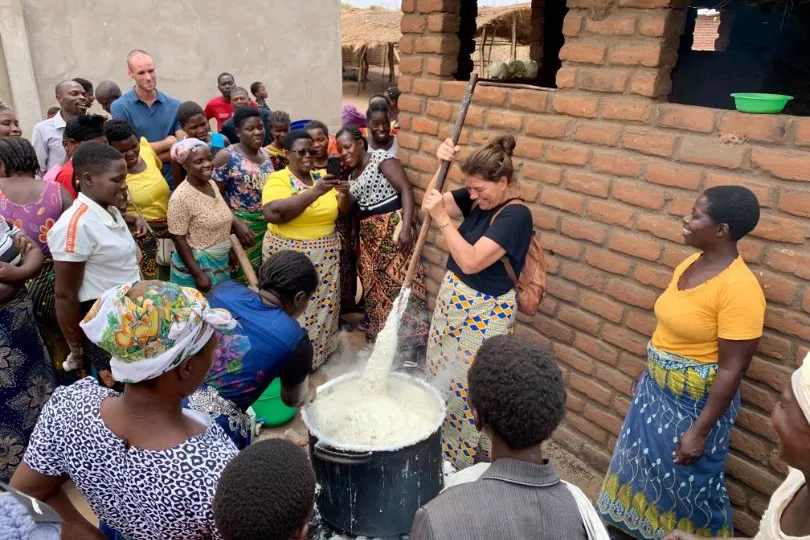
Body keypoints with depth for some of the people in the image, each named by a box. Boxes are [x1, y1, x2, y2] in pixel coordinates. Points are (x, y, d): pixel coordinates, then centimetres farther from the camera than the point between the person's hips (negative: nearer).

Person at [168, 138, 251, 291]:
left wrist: (237, 223, 0)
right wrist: (198, 274, -20)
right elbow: (179, 240, -18)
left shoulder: (212, 183, 1)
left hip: (221, 264, 7)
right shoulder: (181, 197, -20)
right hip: (196, 265, -7)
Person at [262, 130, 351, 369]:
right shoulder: (278, 179, -10)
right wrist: (314, 192, -31)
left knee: (323, 304, 14)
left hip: (325, 255, 5)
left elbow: (343, 210, 8)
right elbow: (273, 213, -28)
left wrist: (345, 194, -15)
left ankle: (320, 347, 35)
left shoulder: (322, 177, 5)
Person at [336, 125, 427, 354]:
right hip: (368, 234, 8)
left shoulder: (382, 158, -5)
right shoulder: (352, 174, 19)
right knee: (374, 286, 8)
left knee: (399, 280, -11)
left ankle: (411, 342, -5)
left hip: (392, 227, -8)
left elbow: (406, 189, -17)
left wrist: (406, 226, -25)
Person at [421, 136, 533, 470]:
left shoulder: (515, 215, -23)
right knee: (441, 373, 20)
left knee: (468, 385, 5)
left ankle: (465, 456, 28)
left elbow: (470, 261, -30)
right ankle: (441, 441, 42)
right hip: (453, 299, 8)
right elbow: (433, 202, 3)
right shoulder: (478, 198, 0)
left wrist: (442, 220, -28)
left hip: (484, 313, -8)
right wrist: (443, 165, -11)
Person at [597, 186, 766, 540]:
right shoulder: (690, 263, 0)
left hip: (696, 401, -8)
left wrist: (699, 431, -19)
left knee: (683, 479, 13)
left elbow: (732, 369, -23)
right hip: (656, 388, 8)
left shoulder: (739, 287, -25)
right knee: (643, 461, 24)